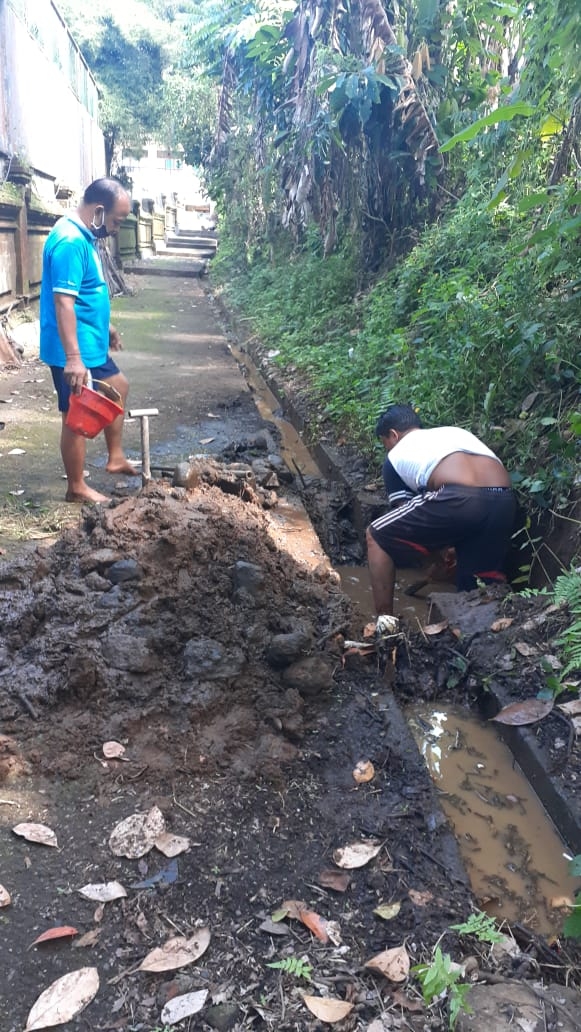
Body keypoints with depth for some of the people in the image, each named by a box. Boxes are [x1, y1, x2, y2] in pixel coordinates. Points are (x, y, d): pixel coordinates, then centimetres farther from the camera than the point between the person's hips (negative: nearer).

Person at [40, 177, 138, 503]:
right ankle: (77, 488, 15)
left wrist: (106, 326, 30)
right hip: (75, 352, -10)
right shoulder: (70, 241, -22)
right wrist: (73, 358, -33)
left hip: (92, 344, 11)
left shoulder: (84, 236, 9)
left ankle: (116, 458, 34)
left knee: (119, 387, 23)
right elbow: (63, 302, -29)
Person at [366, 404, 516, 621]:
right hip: (504, 502, 6)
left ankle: (384, 620, 13)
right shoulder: (455, 432, 38)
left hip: (457, 499, -5)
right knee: (484, 580, 25)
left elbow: (406, 522, 26)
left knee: (377, 537, 15)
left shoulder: (396, 456, 24)